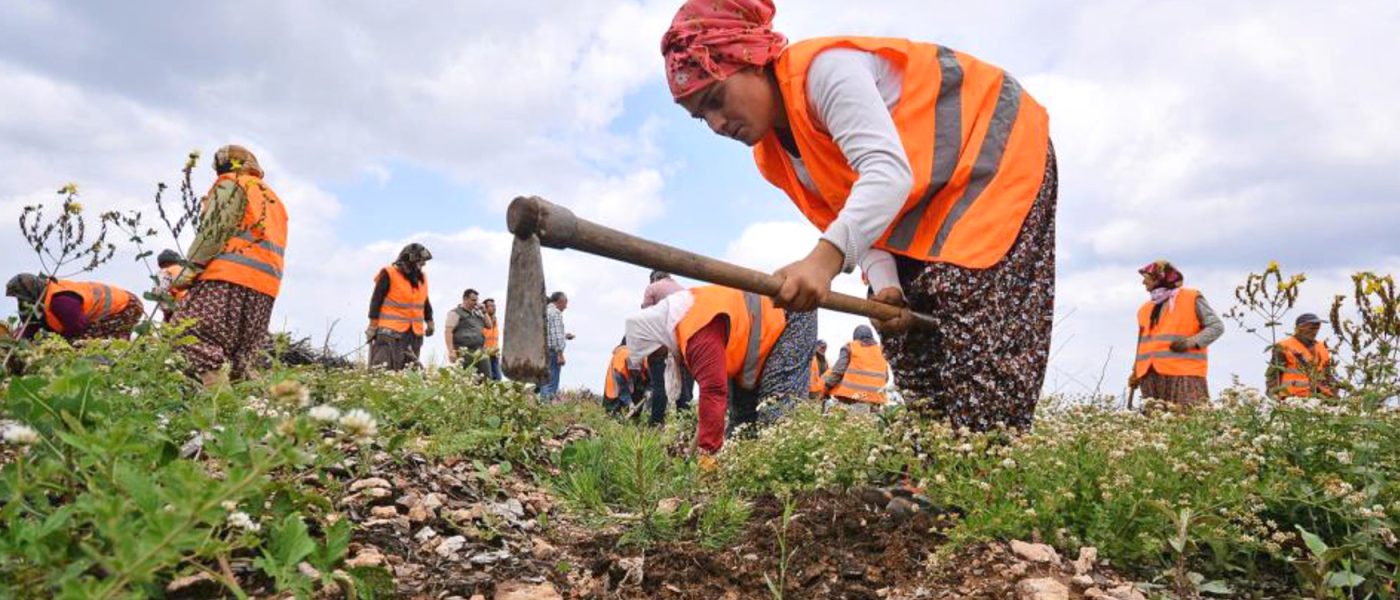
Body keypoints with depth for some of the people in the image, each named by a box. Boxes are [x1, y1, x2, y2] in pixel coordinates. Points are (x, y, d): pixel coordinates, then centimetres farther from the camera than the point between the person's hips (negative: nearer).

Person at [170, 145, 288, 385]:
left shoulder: (231, 184, 8)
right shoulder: (274, 200, 32)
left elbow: (213, 231, -5)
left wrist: (188, 273, -4)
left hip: (230, 278, -8)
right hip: (266, 288, 8)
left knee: (191, 330, -11)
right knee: (241, 355, 10)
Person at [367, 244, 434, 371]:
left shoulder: (422, 277, 12)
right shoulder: (388, 275, -8)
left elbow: (425, 302, 23)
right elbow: (376, 300, -7)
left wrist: (429, 322, 24)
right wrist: (373, 325, -9)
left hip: (414, 332, 7)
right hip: (390, 331, -7)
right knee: (384, 368, -12)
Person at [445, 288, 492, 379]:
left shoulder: (476, 313, 21)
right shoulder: (456, 313, 0)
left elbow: (489, 325, 23)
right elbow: (448, 332, -10)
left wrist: (484, 312, 11)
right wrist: (451, 351, -19)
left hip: (480, 352, 7)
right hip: (464, 353, -7)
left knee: (487, 378, -1)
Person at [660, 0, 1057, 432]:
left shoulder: (825, 69, -29)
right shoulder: (772, 154, -2)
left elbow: (888, 172, -40)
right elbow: (850, 217, -3)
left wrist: (825, 258, -53)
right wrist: (885, 284, -20)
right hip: (930, 199, 9)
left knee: (972, 316, -19)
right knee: (905, 326, 2)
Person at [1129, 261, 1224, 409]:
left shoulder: (1191, 298, 5)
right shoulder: (1145, 309, 21)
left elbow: (1216, 326, 2)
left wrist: (1192, 342, -14)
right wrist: (1136, 371, 14)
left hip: (1183, 374, -5)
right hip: (1150, 377, 5)